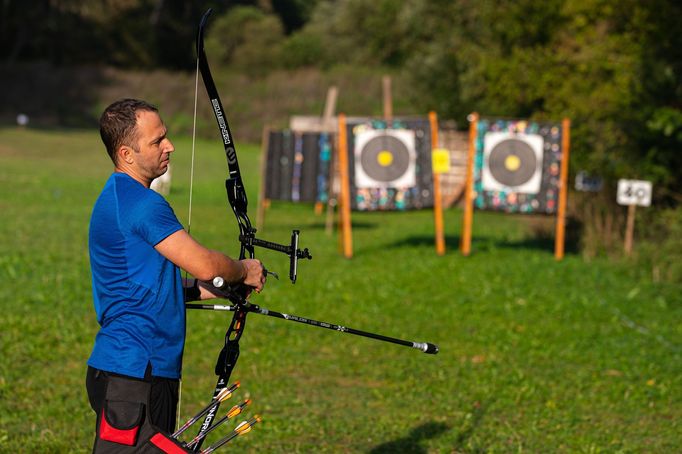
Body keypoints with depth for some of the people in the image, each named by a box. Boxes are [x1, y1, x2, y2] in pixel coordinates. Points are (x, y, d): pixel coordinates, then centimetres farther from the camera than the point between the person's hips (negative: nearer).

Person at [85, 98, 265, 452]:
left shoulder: (119, 198, 17)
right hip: (131, 373, -11)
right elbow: (203, 264, -17)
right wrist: (244, 271, 3)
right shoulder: (140, 203, -16)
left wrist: (212, 289, 13)